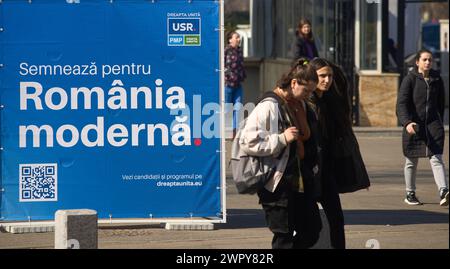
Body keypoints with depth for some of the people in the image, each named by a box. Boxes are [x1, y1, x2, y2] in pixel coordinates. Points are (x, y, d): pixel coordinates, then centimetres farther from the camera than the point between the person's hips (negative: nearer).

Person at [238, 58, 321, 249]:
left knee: (312, 230, 10)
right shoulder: (269, 106, -14)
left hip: (298, 182, 9)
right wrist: (282, 139, -23)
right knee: (284, 236, -4)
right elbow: (247, 141, -22)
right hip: (278, 185, -9)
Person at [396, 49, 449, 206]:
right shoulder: (410, 79, -5)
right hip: (413, 125, -2)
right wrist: (407, 122, -28)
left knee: (436, 158, -13)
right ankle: (410, 194, 24)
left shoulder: (437, 79, 8)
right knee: (412, 161, 10)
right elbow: (401, 103, -14)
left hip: (433, 124, 2)